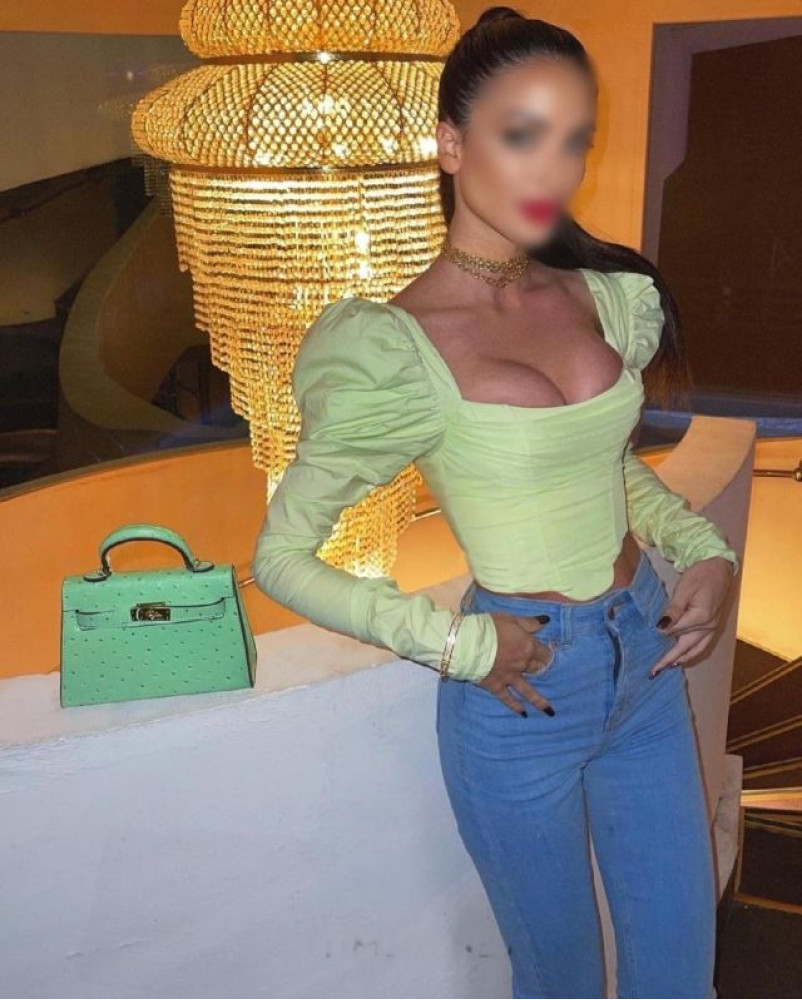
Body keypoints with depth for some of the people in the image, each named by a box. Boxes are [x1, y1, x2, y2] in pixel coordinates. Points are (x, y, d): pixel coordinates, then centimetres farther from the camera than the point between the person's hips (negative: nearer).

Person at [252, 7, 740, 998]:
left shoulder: (607, 296, -1)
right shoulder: (398, 351, -18)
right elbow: (281, 558, -12)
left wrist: (704, 550, 0)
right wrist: (459, 643, -16)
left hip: (647, 661, 5)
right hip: (525, 694, -5)